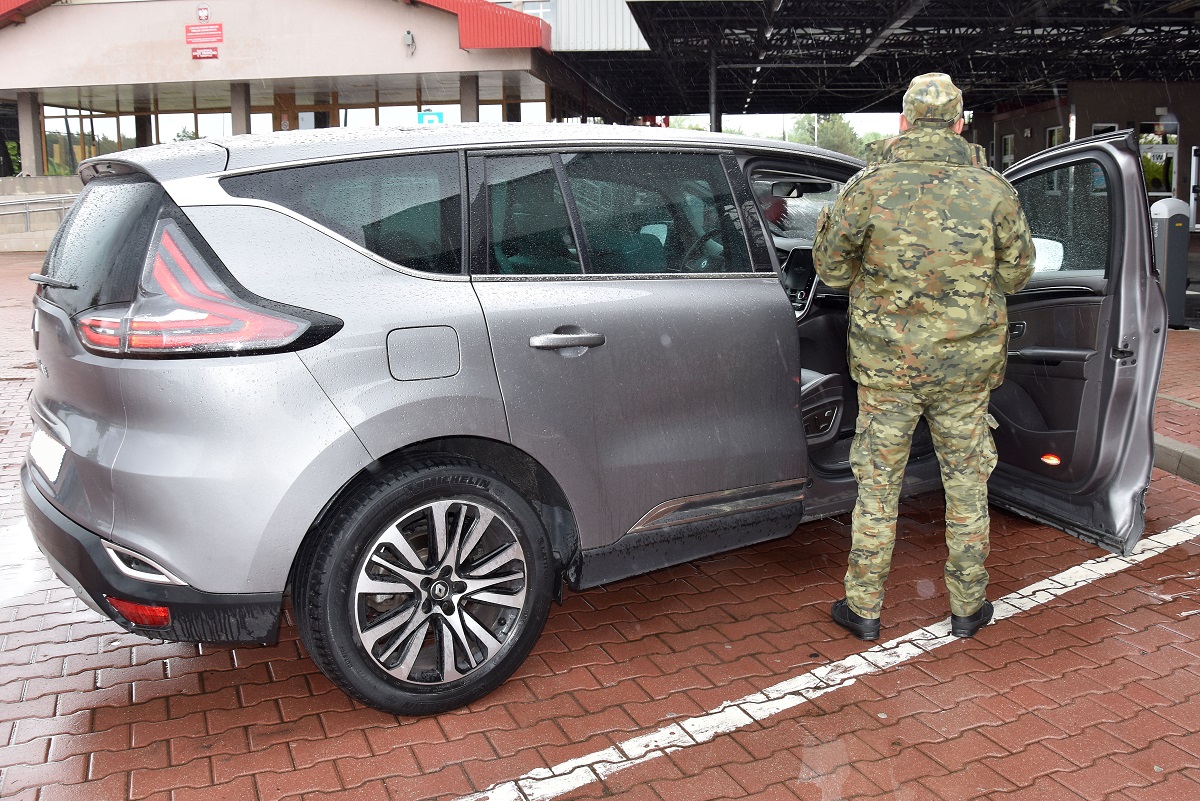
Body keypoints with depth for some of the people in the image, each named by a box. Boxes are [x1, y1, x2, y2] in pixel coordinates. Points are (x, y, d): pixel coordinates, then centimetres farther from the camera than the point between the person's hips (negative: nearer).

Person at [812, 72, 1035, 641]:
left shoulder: (868, 187, -8)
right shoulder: (993, 190, -4)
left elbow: (832, 271, -2)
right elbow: (1016, 274, 5)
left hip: (886, 364, -1)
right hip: (966, 365, 1)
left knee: (878, 485, 10)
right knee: (967, 485, 15)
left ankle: (863, 608, 20)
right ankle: (968, 606, 28)